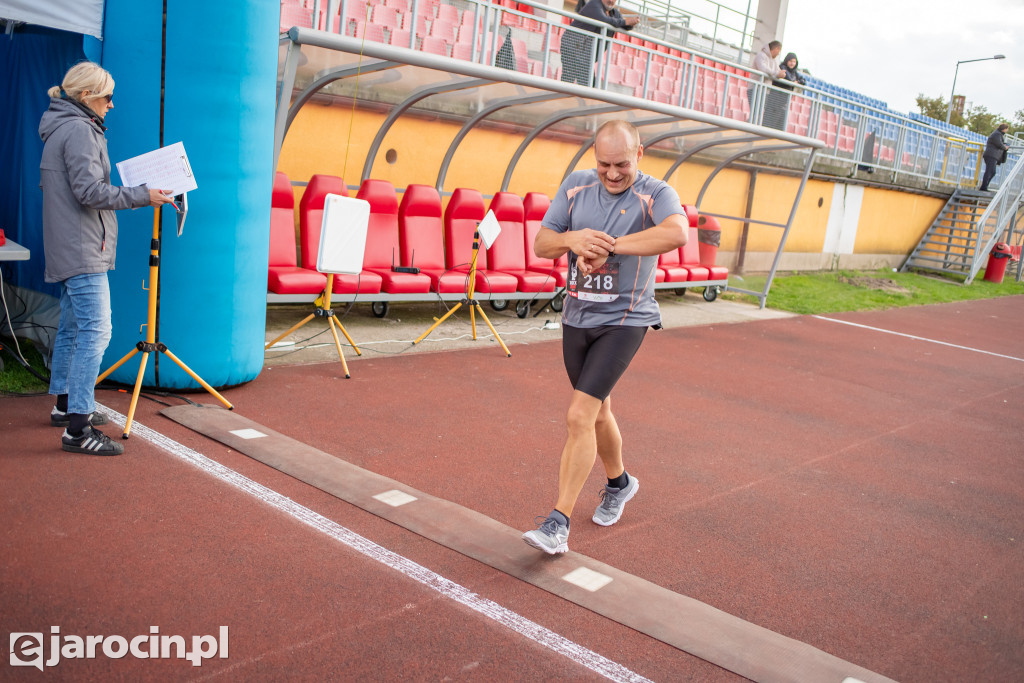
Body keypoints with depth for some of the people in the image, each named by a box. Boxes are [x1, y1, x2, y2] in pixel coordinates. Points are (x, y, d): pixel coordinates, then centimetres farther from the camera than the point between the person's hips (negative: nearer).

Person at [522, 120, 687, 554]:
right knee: (598, 412, 20)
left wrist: (609, 245, -31)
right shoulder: (575, 187, 2)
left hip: (624, 322, -5)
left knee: (579, 416, -15)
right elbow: (540, 244, 2)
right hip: (576, 319, 6)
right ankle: (618, 482, 46)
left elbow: (677, 232, -34)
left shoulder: (655, 194, -12)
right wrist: (572, 240, -20)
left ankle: (558, 525, -9)